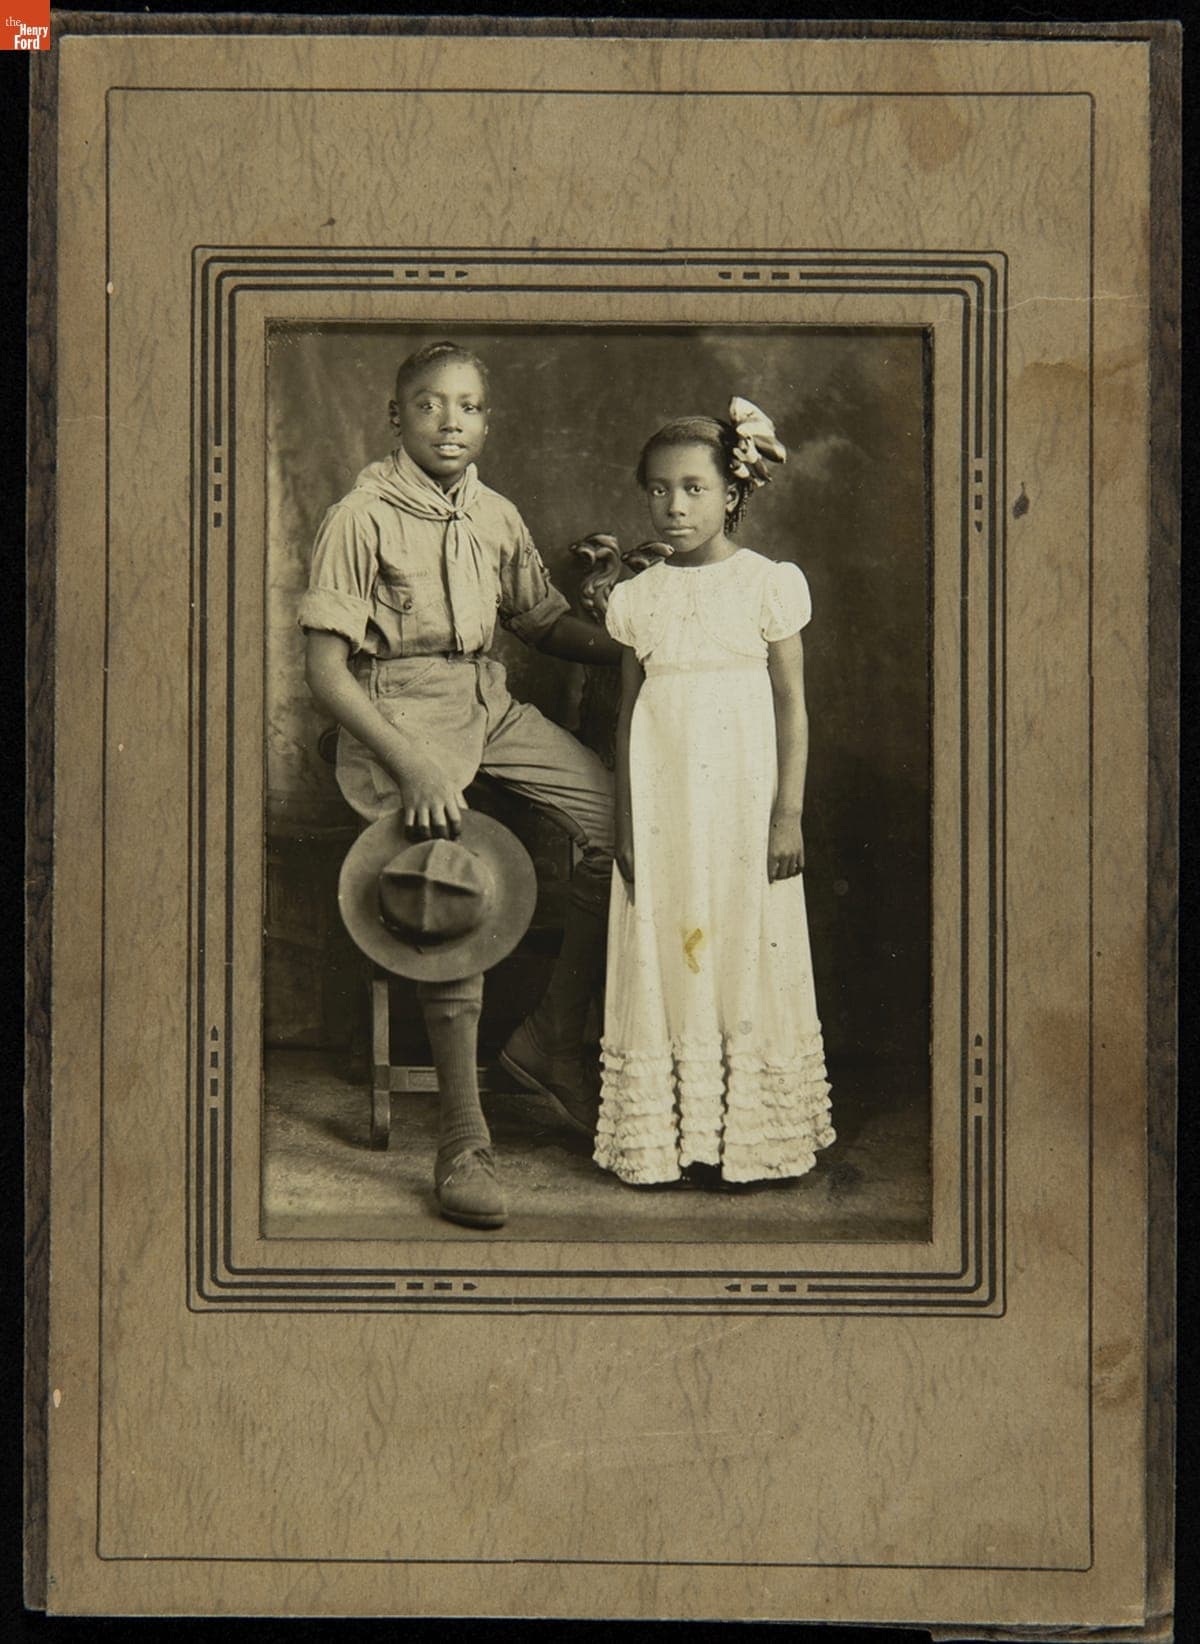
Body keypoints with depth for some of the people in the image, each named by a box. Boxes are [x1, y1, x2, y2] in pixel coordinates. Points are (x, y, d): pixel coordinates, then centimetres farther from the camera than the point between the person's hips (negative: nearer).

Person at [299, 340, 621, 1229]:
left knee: (620, 822, -12)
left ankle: (553, 1038, 4)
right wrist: (411, 764, -23)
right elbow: (327, 670, -12)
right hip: (398, 715, -6)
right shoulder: (363, 518, -9)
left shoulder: (497, 516, 8)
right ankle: (463, 1139, -15)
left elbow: (547, 621, 20)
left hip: (489, 705, 6)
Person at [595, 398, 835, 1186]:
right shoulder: (640, 597, 7)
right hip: (661, 807, 3)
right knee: (666, 958, 3)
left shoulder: (767, 584, -2)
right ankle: (673, 1137, 9)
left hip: (741, 803, -3)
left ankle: (747, 1136, 8)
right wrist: (625, 821, 6)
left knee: (746, 958, 1)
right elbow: (629, 712, 10)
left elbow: (792, 707, -1)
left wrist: (789, 814, -6)